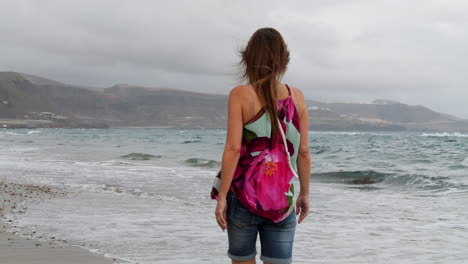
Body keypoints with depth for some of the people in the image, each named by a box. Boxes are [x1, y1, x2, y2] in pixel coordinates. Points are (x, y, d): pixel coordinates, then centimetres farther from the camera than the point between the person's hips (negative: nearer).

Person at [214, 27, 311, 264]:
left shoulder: (240, 94, -7)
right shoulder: (296, 96, 2)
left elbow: (233, 149, -13)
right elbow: (303, 152, 5)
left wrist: (221, 197, -9)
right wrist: (305, 194, 15)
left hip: (244, 197, -2)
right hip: (282, 200, 2)